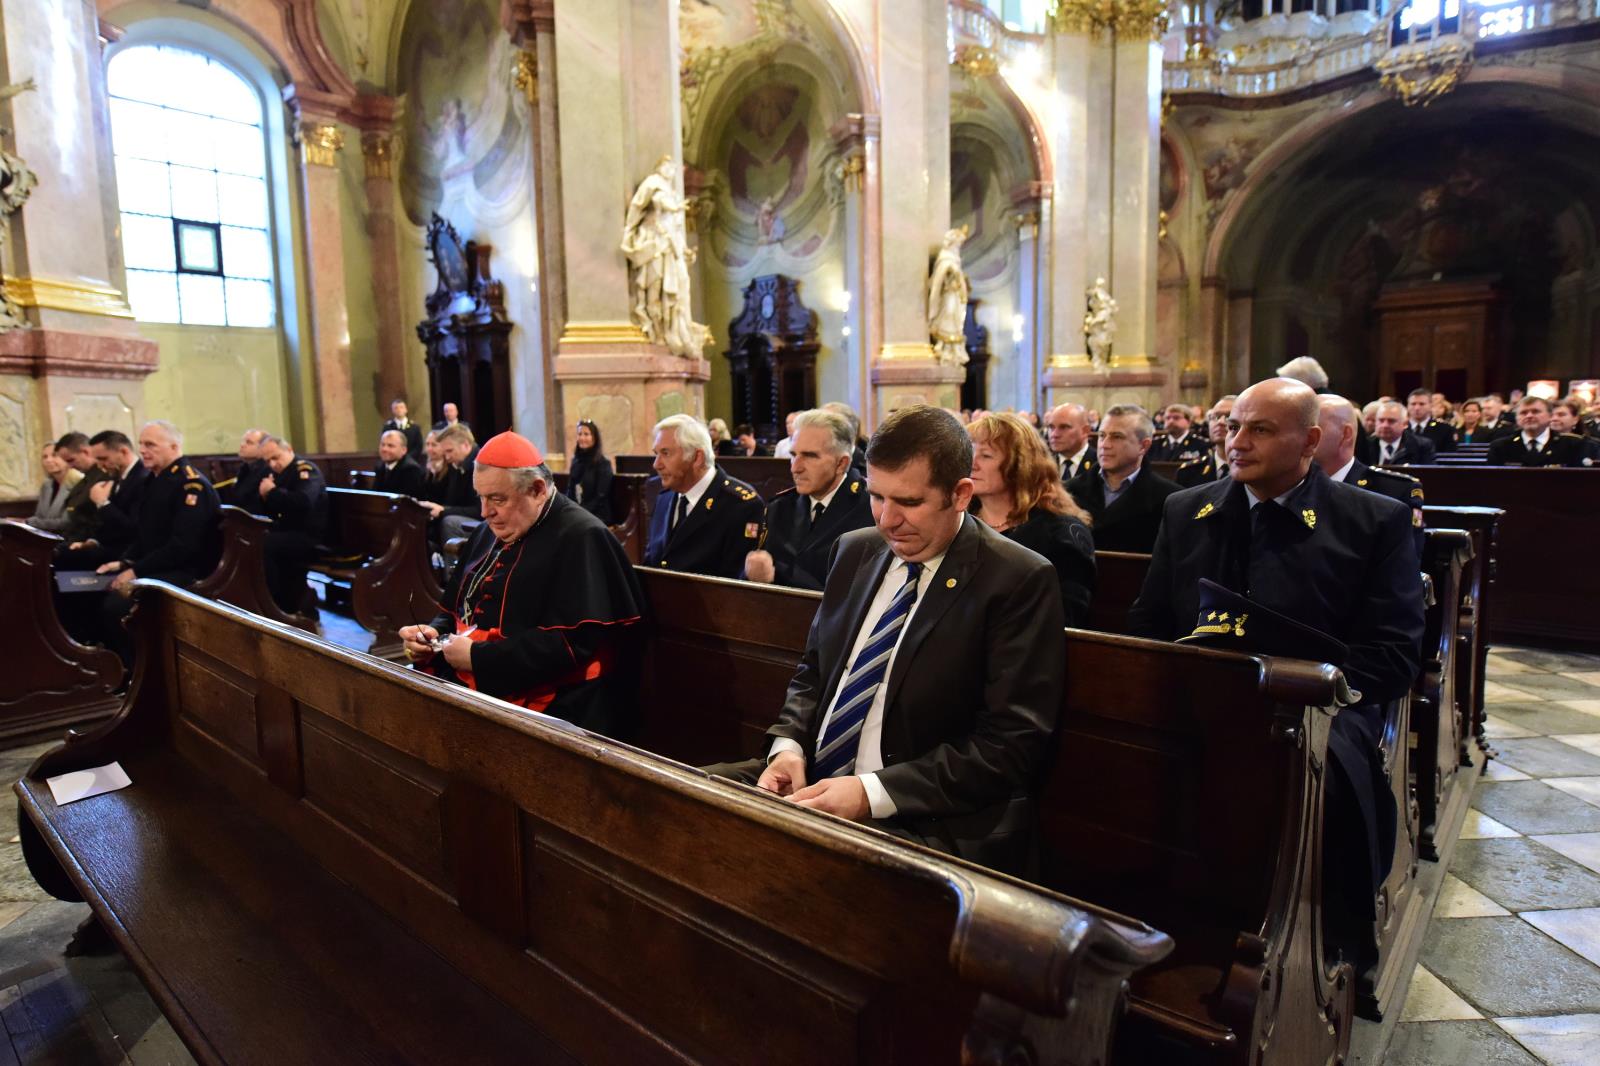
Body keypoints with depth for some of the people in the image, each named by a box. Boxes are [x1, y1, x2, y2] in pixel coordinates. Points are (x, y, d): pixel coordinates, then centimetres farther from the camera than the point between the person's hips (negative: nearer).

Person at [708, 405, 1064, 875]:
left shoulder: (1020, 581, -11)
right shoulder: (855, 550, 8)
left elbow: (1013, 743, -13)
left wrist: (872, 793, -20)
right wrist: (788, 746, -3)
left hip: (929, 821, -6)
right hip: (812, 781, 7)